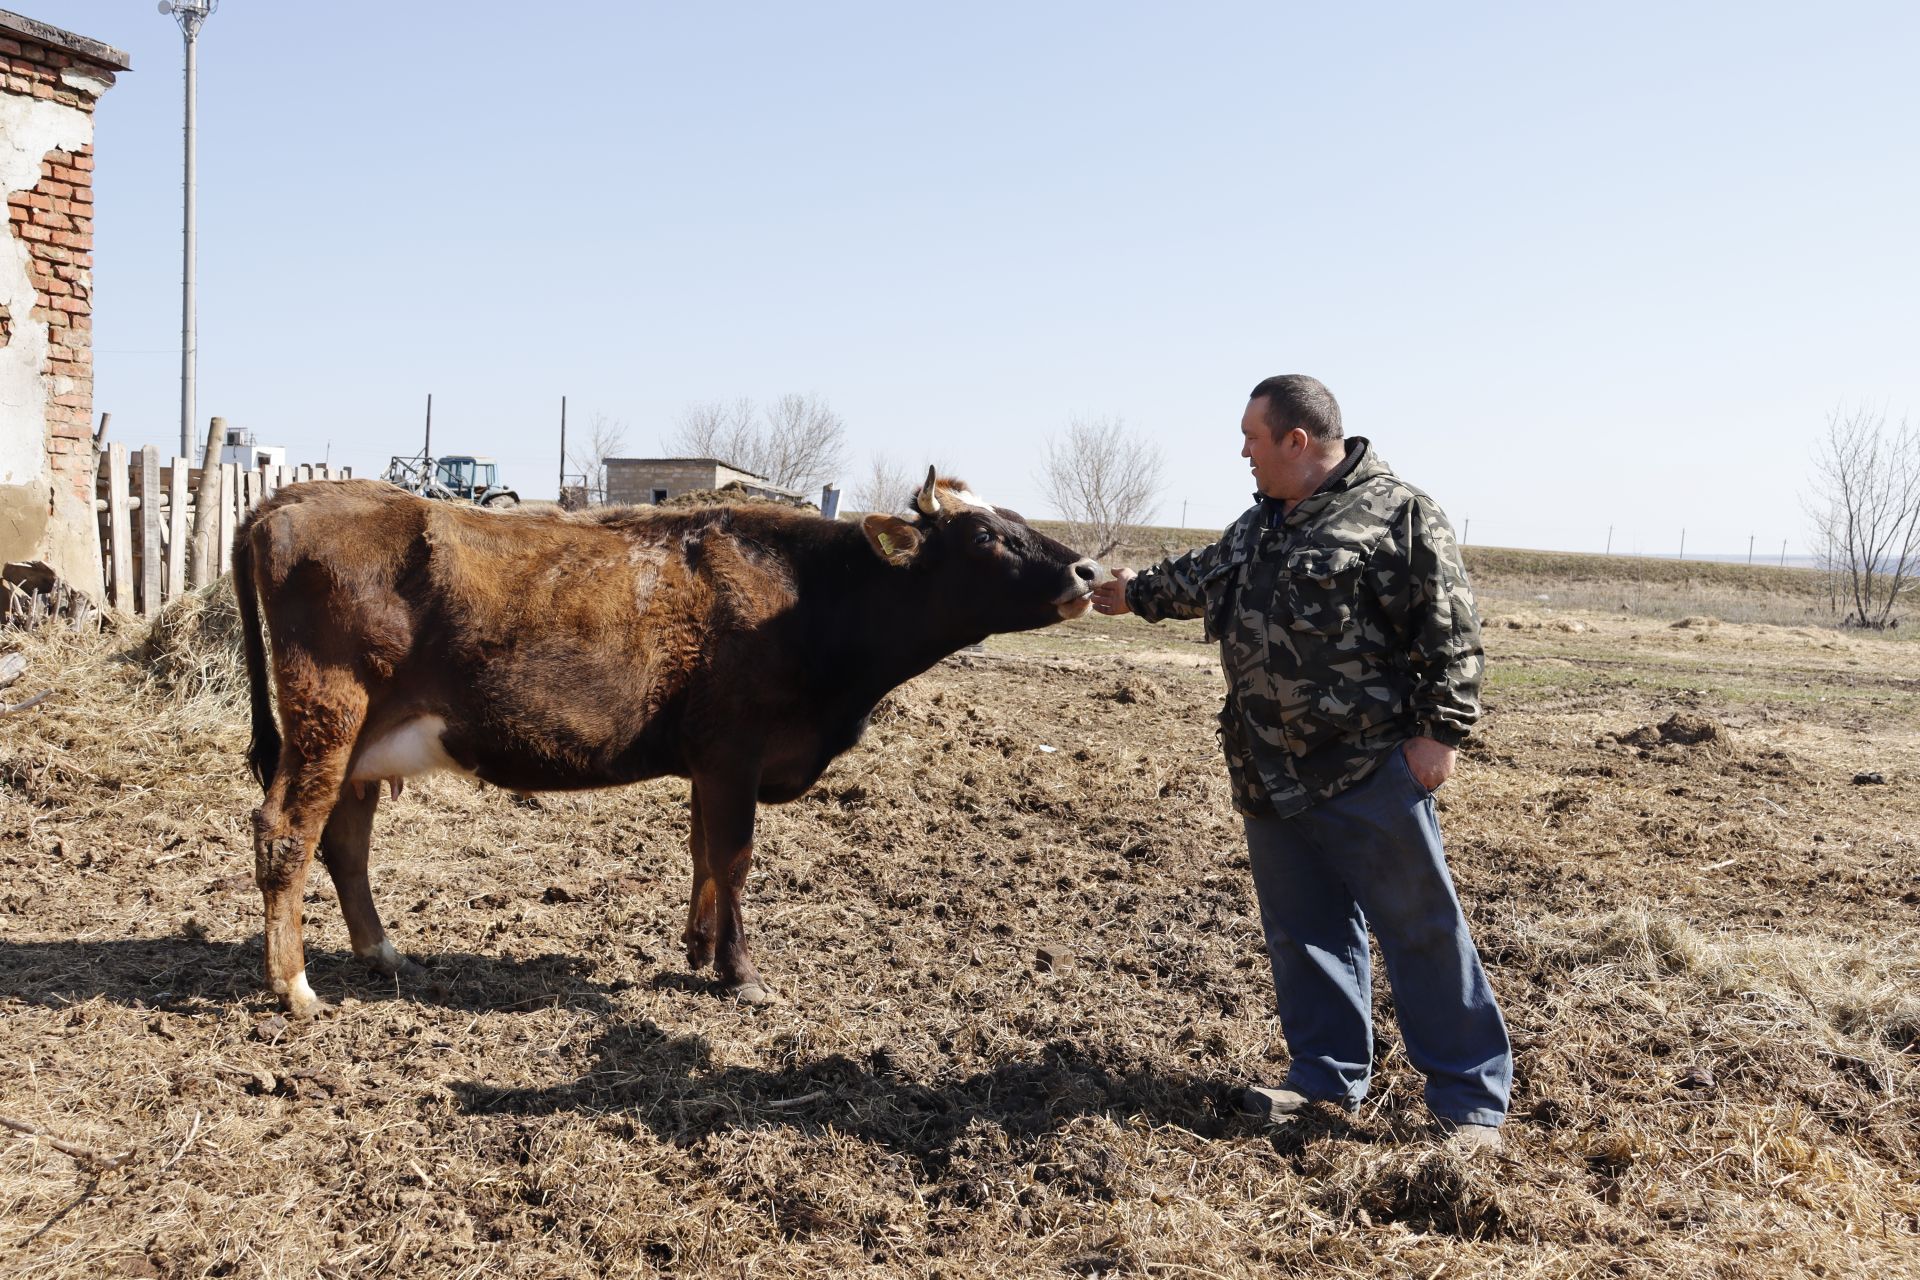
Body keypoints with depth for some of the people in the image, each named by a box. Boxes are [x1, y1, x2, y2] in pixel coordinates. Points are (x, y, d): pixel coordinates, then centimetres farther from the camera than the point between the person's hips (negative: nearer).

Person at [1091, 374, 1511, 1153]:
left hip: (1371, 772, -8)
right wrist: (1136, 593, 37)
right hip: (1271, 775, 8)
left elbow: (1450, 633, -13)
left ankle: (1471, 1098, 11)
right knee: (1303, 930, 15)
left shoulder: (1397, 516, -12)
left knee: (1422, 929, 0)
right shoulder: (1261, 522, 13)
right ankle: (1328, 1077, 29)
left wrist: (1440, 732, -16)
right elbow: (1204, 579, 30)